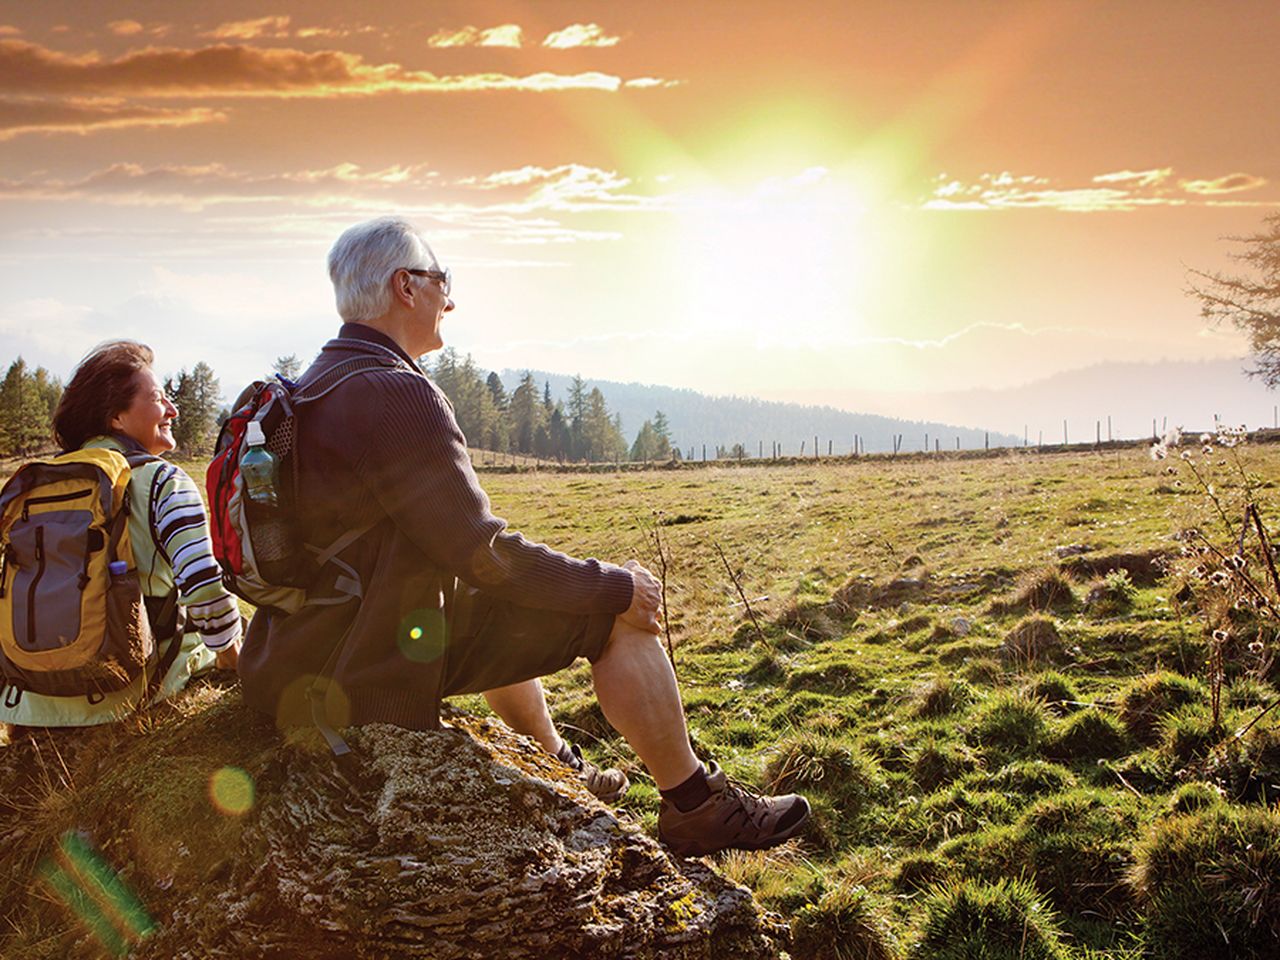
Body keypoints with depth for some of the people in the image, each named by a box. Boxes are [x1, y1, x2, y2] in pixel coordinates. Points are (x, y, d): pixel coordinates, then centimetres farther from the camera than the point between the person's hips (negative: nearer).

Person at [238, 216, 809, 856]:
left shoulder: (309, 389, 11)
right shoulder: (396, 395, -20)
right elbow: (483, 556, -22)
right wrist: (615, 585, -9)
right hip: (375, 680, -10)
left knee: (502, 607, 33)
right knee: (619, 615, -5)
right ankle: (696, 807, 8)